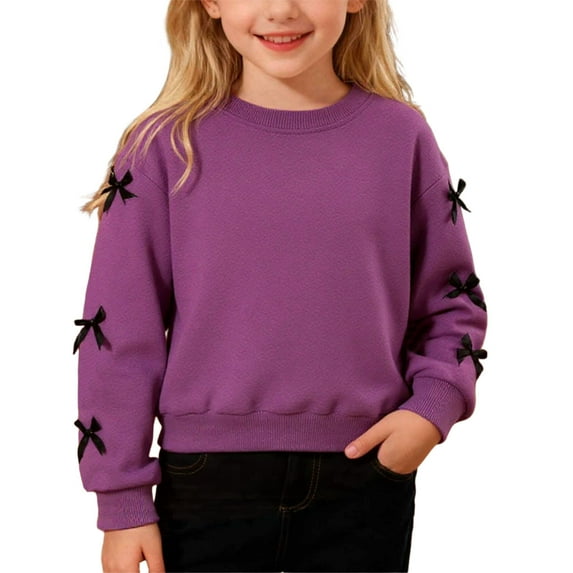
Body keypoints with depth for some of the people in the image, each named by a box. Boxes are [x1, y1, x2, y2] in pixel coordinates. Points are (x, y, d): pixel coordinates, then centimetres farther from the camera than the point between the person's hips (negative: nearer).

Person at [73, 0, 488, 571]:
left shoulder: (401, 135, 2)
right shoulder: (166, 145, -3)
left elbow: (451, 297, 10)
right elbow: (117, 332, -1)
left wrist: (433, 405, -8)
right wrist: (122, 503, 0)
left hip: (368, 479, 2)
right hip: (207, 486, -1)